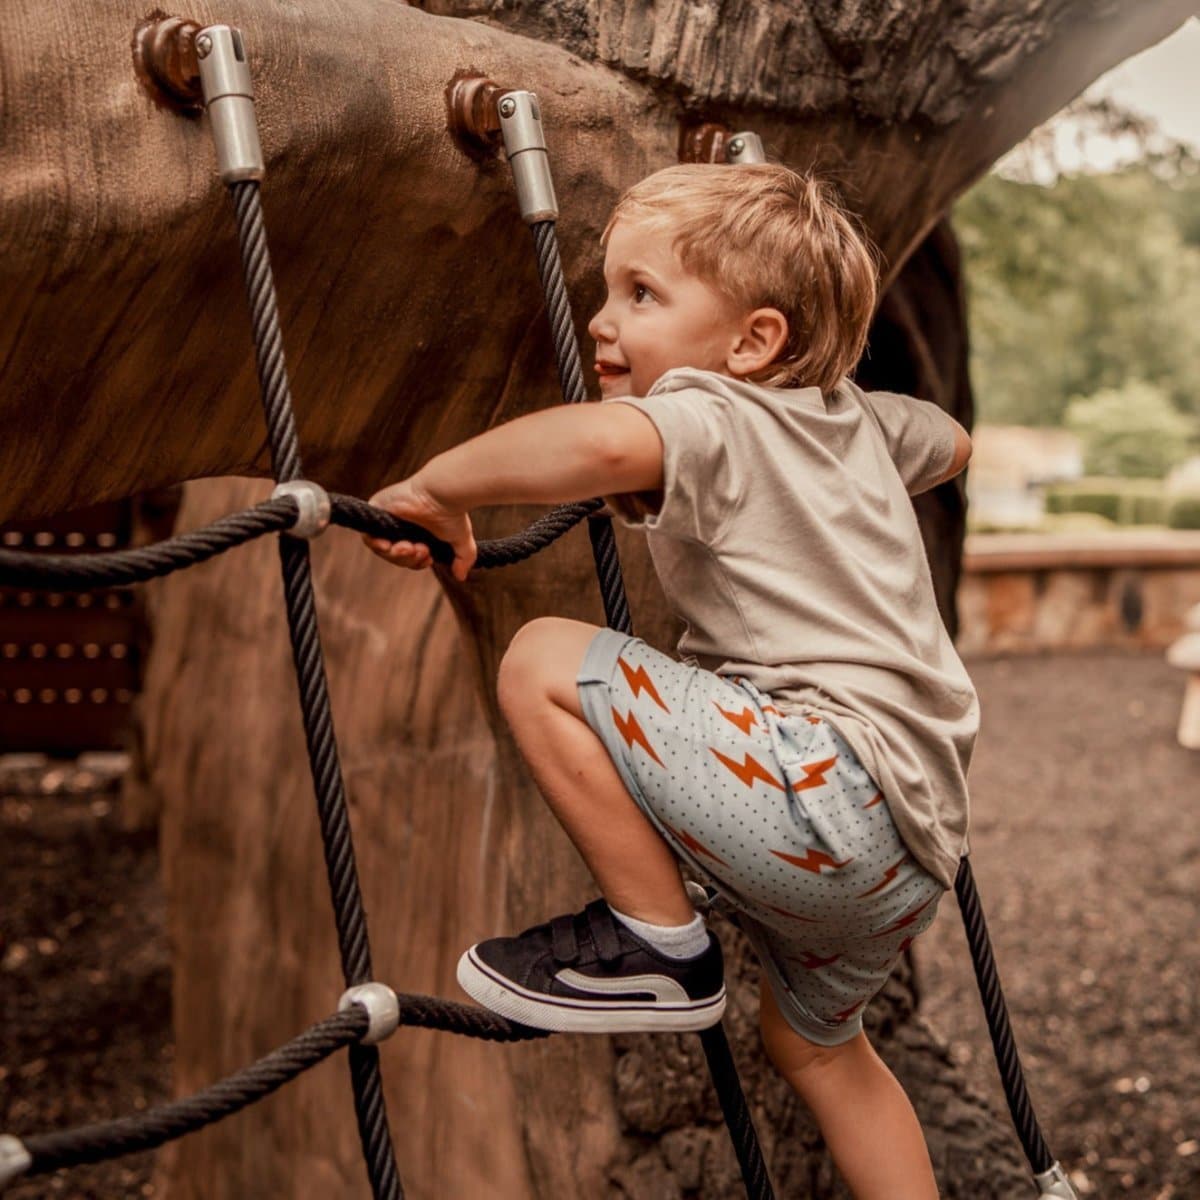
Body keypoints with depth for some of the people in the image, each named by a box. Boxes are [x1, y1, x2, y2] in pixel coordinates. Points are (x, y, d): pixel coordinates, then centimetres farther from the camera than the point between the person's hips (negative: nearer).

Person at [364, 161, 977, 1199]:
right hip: (910, 842, 10)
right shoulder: (857, 418, 18)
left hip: (838, 788, -10)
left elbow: (604, 441, -33)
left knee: (546, 662, -12)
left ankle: (659, 945, -1)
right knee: (816, 1043, 32)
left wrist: (436, 486, -19)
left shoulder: (714, 419, -7)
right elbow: (953, 444, 41)